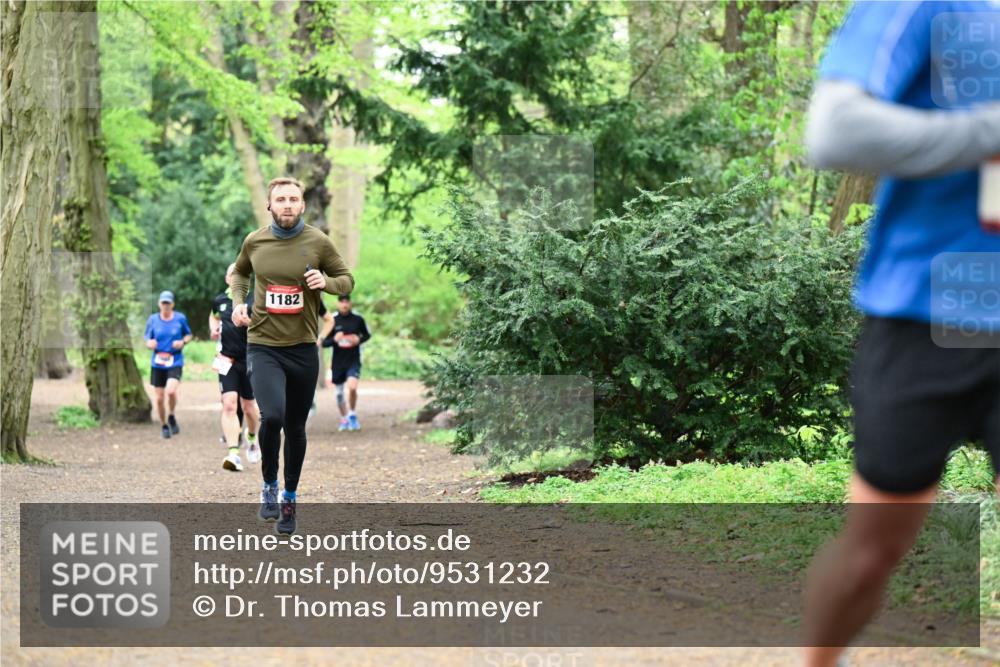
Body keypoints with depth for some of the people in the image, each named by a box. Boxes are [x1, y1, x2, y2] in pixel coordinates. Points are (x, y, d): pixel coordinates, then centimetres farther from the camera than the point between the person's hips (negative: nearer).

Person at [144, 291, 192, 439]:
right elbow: (147, 340, 9)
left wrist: (183, 342, -7)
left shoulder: (180, 318, 0)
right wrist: (150, 343, -15)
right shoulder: (153, 320, 3)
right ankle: (164, 426, 23)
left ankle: (171, 417, 5)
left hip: (175, 362, -2)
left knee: (171, 391, -24)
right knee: (159, 398, 2)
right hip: (157, 364, 2)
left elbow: (188, 335, 15)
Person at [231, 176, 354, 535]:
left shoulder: (318, 242, -4)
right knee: (272, 416, -21)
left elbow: (347, 280, 7)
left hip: (303, 348, 1)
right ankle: (269, 485, 3)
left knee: (295, 429, 9)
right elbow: (240, 272, 22)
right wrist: (238, 301, 4)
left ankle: (290, 497, 29)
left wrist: (326, 282, -14)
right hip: (263, 346, -1)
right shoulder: (254, 241, 1)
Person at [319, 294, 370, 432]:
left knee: (352, 387, -22)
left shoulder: (358, 319, -3)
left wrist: (359, 340, -8)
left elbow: (367, 335, 13)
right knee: (339, 393, 10)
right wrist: (334, 340, -21)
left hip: (354, 360, -2)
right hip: (338, 362, 2)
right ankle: (344, 419, 31)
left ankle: (352, 415, 1)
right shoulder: (333, 321, -2)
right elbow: (323, 343, 0)